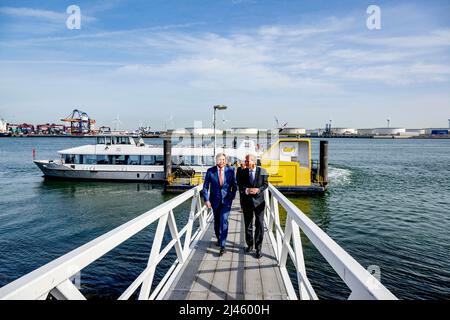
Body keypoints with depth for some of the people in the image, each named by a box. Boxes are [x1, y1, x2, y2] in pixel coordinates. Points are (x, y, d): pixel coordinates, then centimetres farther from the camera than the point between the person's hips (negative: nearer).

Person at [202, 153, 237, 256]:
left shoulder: (230, 170, -5)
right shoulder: (210, 171, -6)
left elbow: (234, 185, 6)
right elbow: (205, 186, -2)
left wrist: (232, 196, 1)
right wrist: (206, 200, -9)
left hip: (226, 200, -1)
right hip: (215, 200, 2)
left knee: (224, 220, -13)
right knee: (217, 221, 15)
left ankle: (222, 246, -8)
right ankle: (218, 239, 39)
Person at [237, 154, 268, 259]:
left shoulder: (262, 171, -5)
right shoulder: (243, 172, -1)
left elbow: (265, 184, -1)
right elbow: (240, 185, -1)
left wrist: (258, 189, -19)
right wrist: (246, 190, -21)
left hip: (259, 201, -1)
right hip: (246, 201, 2)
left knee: (259, 225, 1)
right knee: (248, 224, 12)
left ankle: (258, 248, 12)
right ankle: (250, 244, 29)